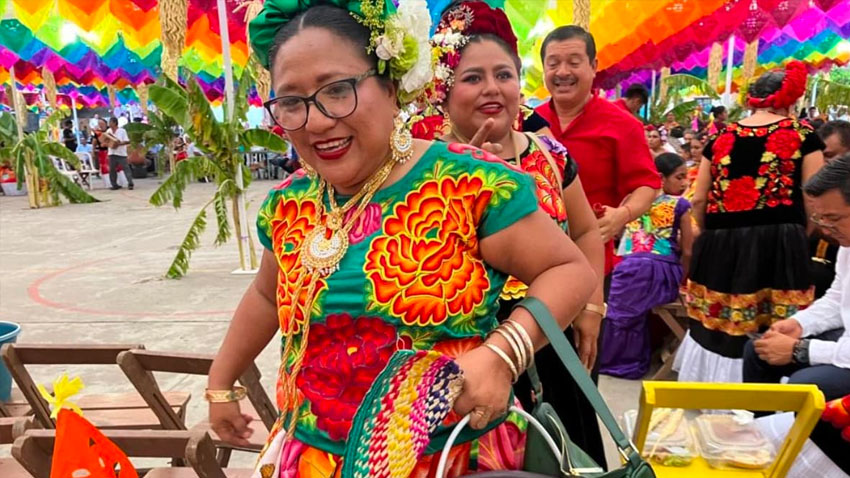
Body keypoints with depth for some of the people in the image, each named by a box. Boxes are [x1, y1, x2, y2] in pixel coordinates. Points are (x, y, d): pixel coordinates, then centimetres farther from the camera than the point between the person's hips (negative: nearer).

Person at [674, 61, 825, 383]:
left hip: (721, 246, 3)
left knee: (716, 328, 11)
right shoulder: (802, 135, 2)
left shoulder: (721, 137, 9)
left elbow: (698, 201, 10)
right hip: (778, 244, -3)